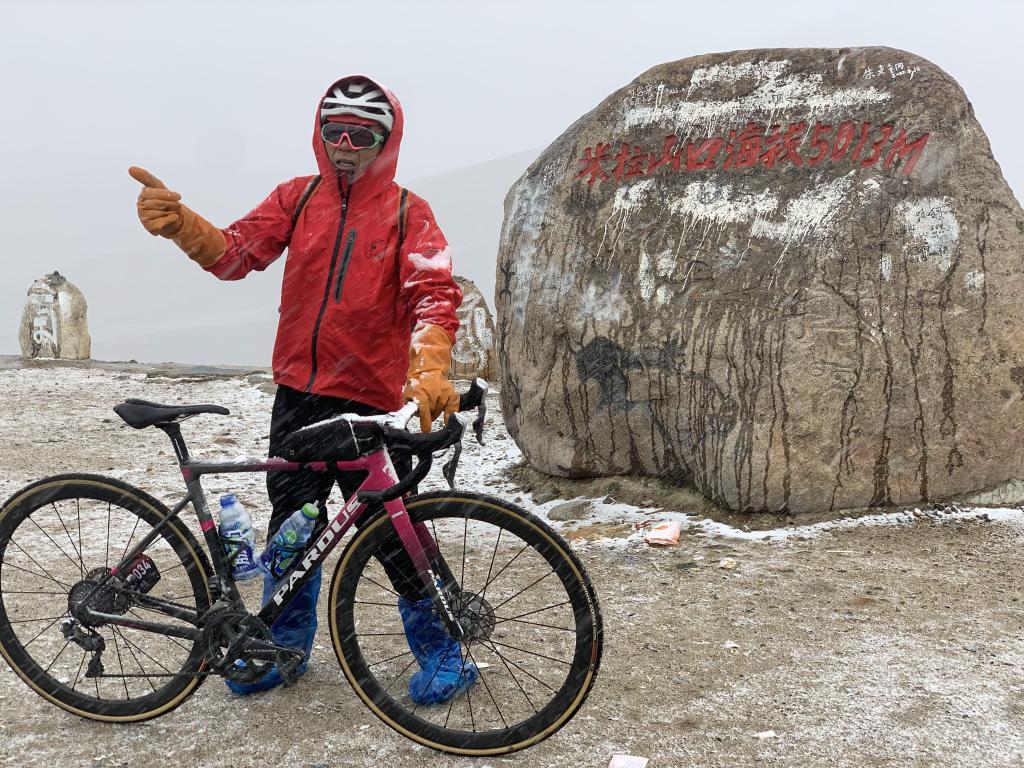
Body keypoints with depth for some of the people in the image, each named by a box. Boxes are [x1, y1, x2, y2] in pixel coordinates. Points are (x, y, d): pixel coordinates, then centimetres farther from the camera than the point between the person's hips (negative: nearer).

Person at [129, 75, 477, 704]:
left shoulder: (408, 213, -2)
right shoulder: (299, 198, 8)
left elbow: (435, 294, -15)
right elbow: (235, 253, -1)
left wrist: (430, 370, -33)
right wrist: (179, 223, -22)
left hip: (371, 402, -4)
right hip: (298, 394, 4)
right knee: (291, 521, 14)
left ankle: (442, 652, 19)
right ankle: (286, 645, 34)